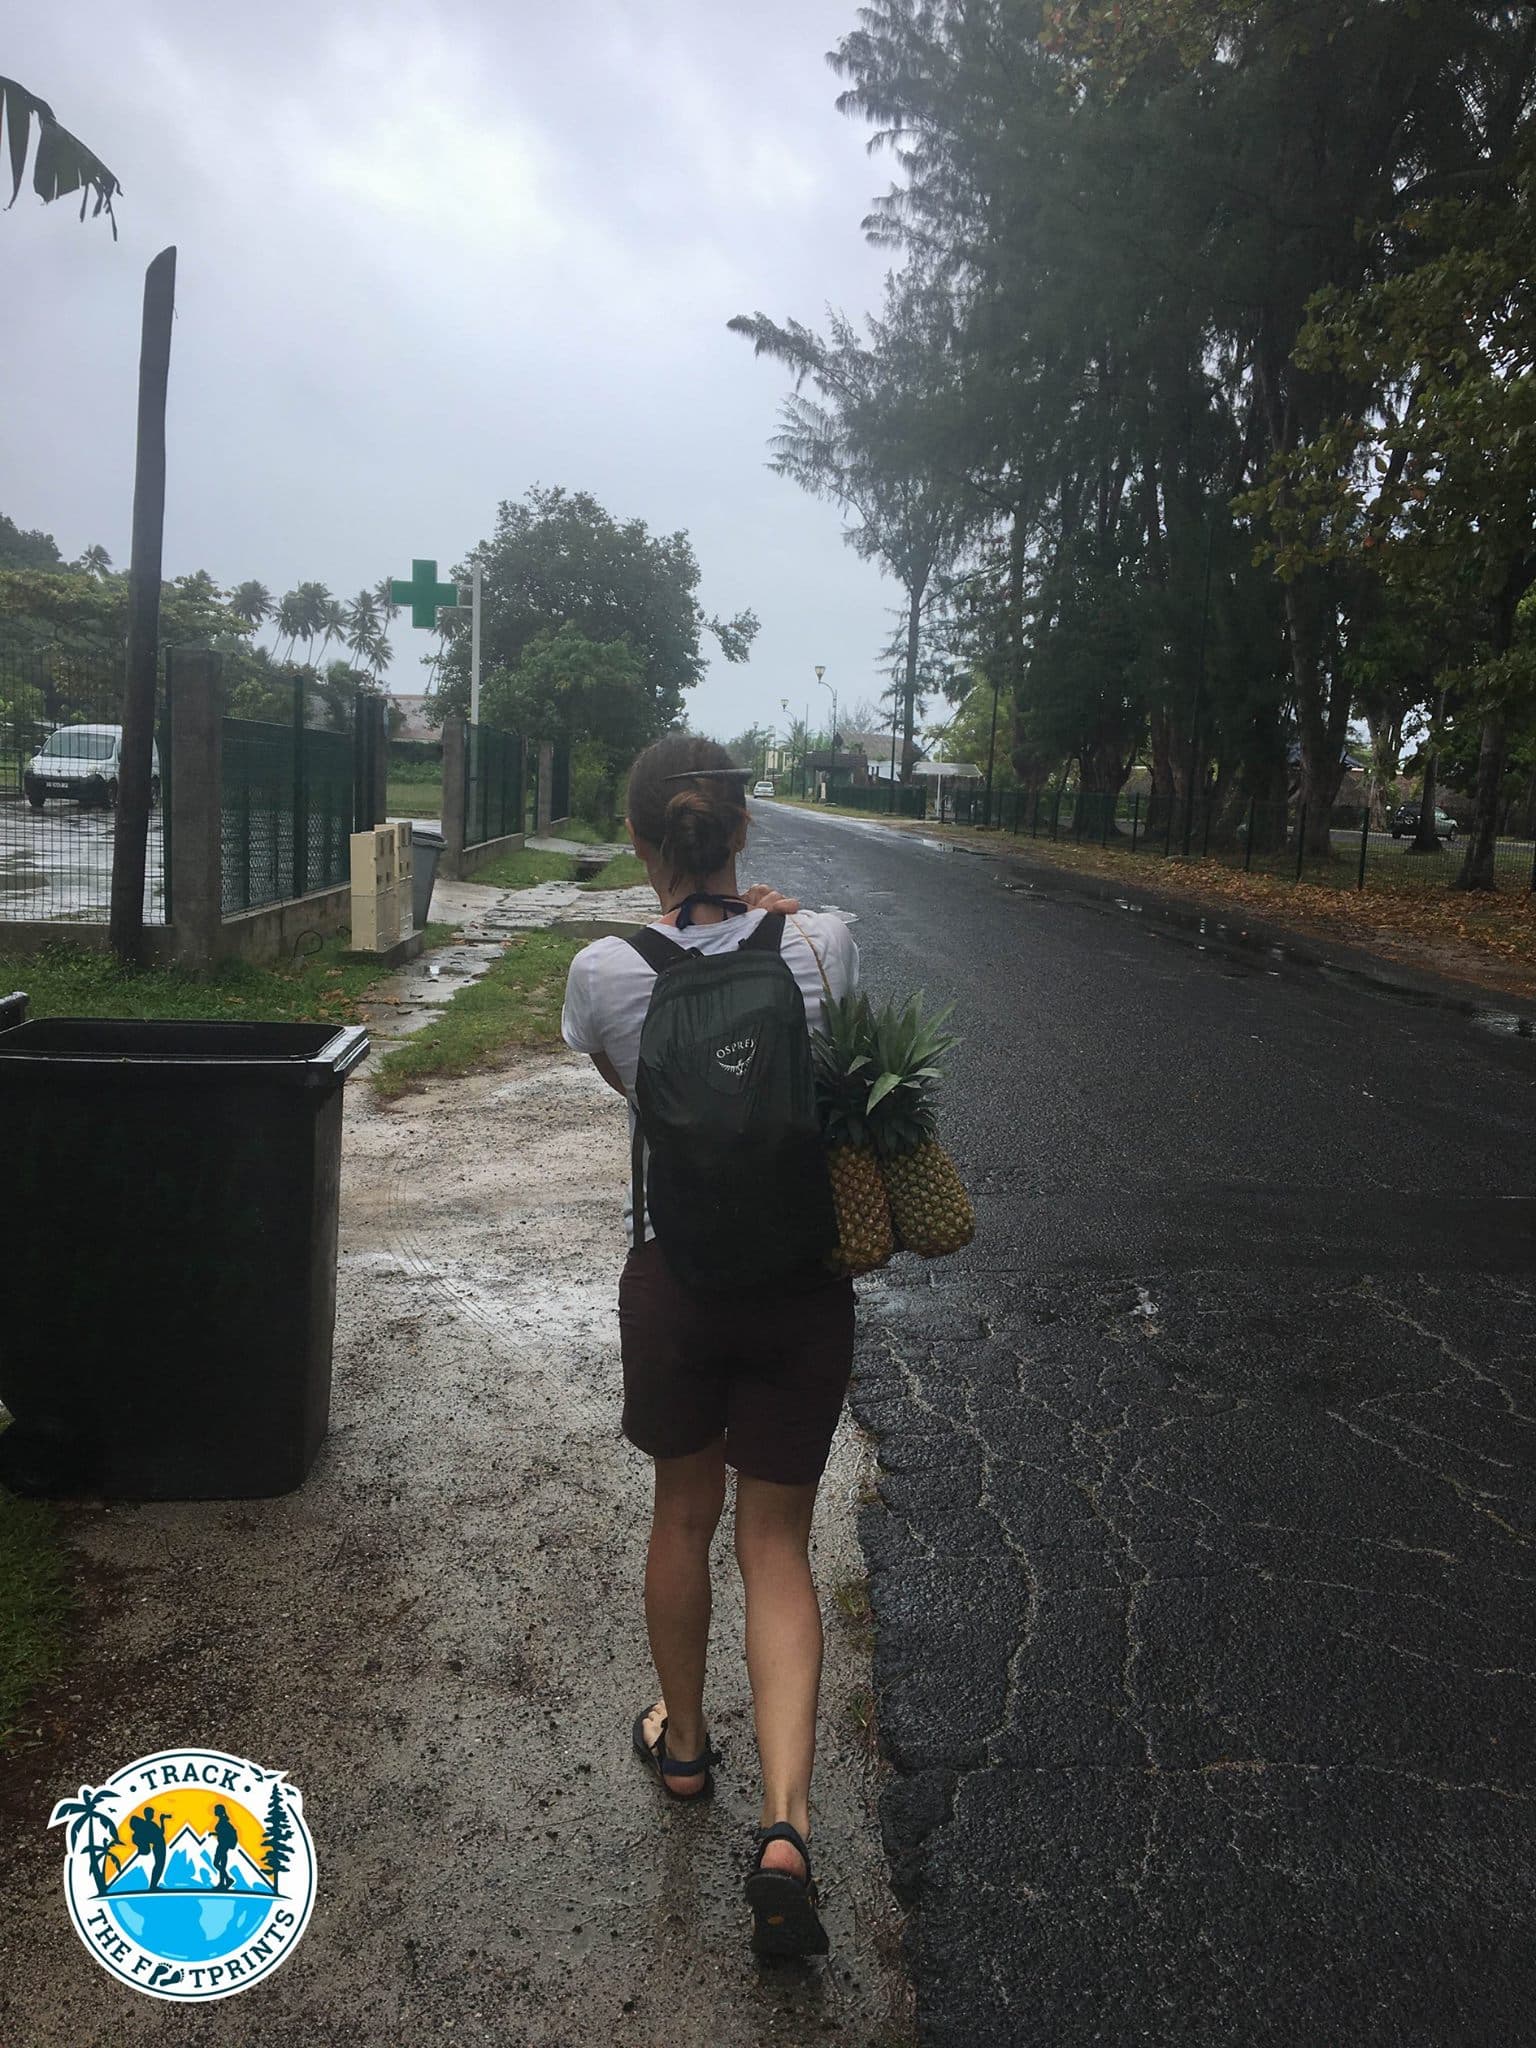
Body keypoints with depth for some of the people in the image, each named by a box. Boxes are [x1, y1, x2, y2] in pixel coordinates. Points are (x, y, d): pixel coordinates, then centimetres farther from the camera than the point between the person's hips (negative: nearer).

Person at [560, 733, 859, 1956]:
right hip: (805, 1281, 0)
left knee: (684, 1515, 23)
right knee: (777, 1545, 14)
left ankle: (683, 1740, 44)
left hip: (674, 1275, 0)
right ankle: (787, 1823, 3)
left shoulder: (605, 973, -12)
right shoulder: (822, 947, -12)